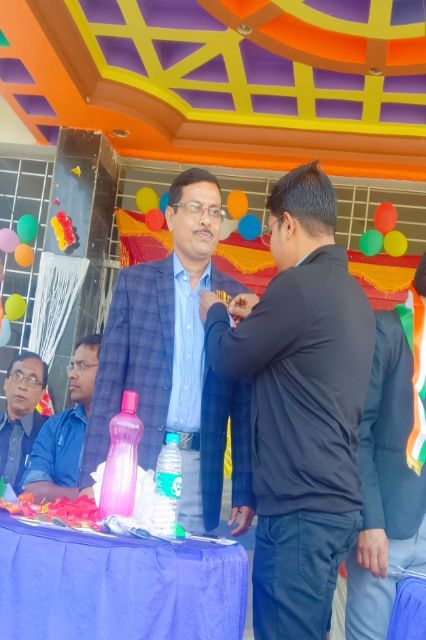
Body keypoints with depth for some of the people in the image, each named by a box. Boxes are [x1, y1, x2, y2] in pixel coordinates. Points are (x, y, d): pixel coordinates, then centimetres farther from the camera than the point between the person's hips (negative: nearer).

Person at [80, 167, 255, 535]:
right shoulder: (134, 281, 4)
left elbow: (244, 401, 7)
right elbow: (110, 381, 0)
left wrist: (245, 492, 3)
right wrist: (94, 475, -6)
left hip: (201, 470, 1)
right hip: (135, 459, -1)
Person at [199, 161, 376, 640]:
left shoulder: (299, 284, -14)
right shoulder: (352, 293, 14)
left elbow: (227, 359, -5)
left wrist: (215, 314, 14)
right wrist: (260, 322, 20)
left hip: (300, 508, -9)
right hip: (334, 502, 9)